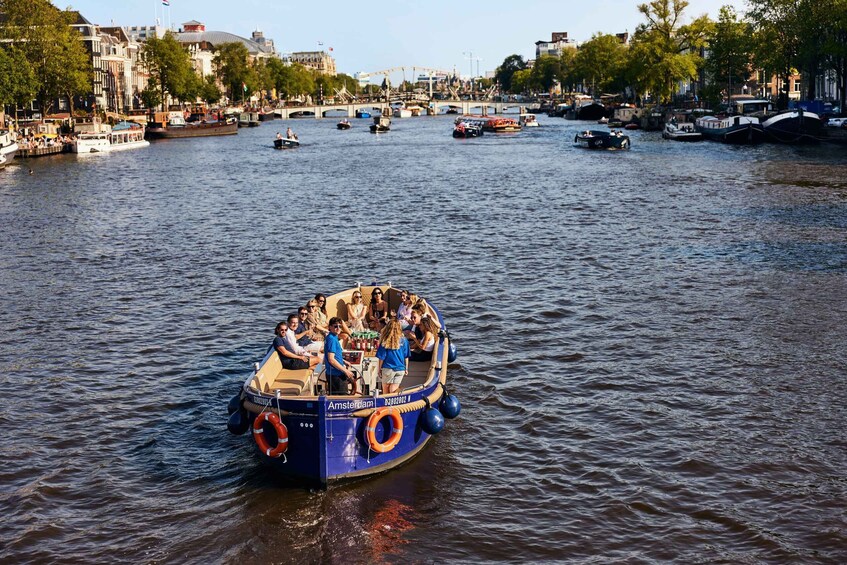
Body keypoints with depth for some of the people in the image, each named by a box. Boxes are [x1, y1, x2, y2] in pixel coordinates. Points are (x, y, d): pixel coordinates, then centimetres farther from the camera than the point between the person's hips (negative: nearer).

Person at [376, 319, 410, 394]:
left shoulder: (385, 342, -13)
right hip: (400, 369, 2)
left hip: (388, 369, -2)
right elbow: (406, 356, 4)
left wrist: (379, 369, 5)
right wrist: (406, 369, 16)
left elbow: (381, 357, -7)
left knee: (386, 392, 13)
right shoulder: (404, 340, -5)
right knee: (393, 391, 6)